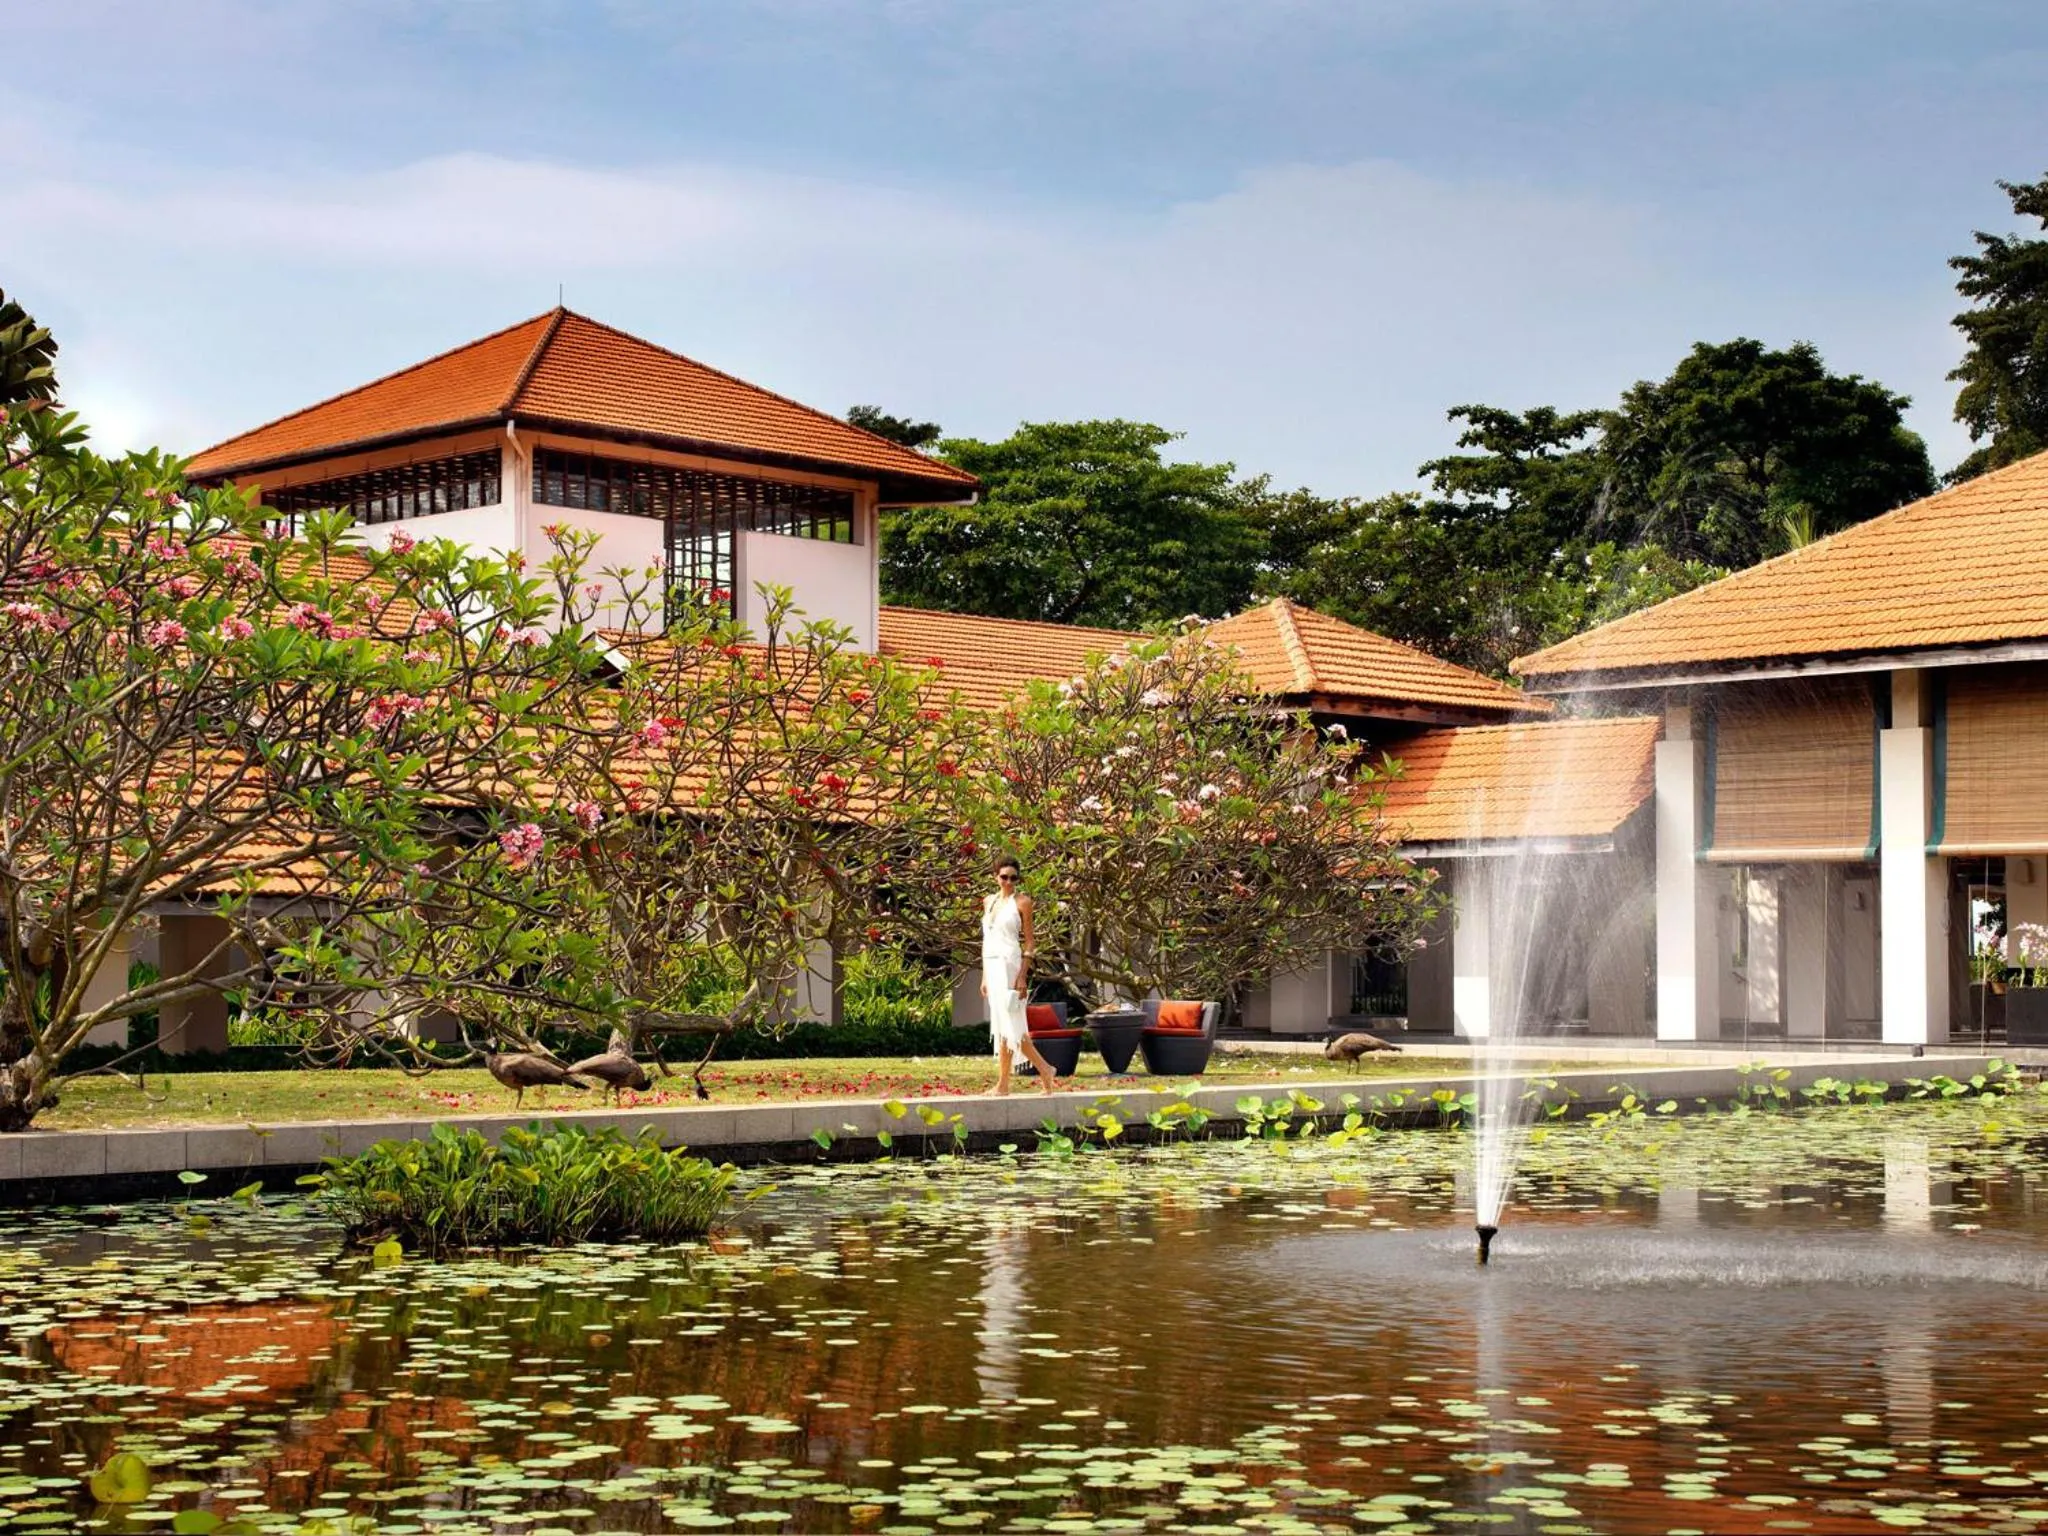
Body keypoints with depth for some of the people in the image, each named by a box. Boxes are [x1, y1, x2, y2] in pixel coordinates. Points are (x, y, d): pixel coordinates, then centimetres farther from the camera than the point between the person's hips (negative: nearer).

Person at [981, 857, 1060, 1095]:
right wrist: (984, 976, 15)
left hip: (1009, 964, -7)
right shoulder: (989, 901, 15)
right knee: (1008, 1024, 7)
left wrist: (1022, 975, -14)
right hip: (992, 965, 7)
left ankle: (1003, 1083, -5)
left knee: (1007, 1024, -9)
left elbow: (1028, 941, -6)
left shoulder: (1022, 901, -3)